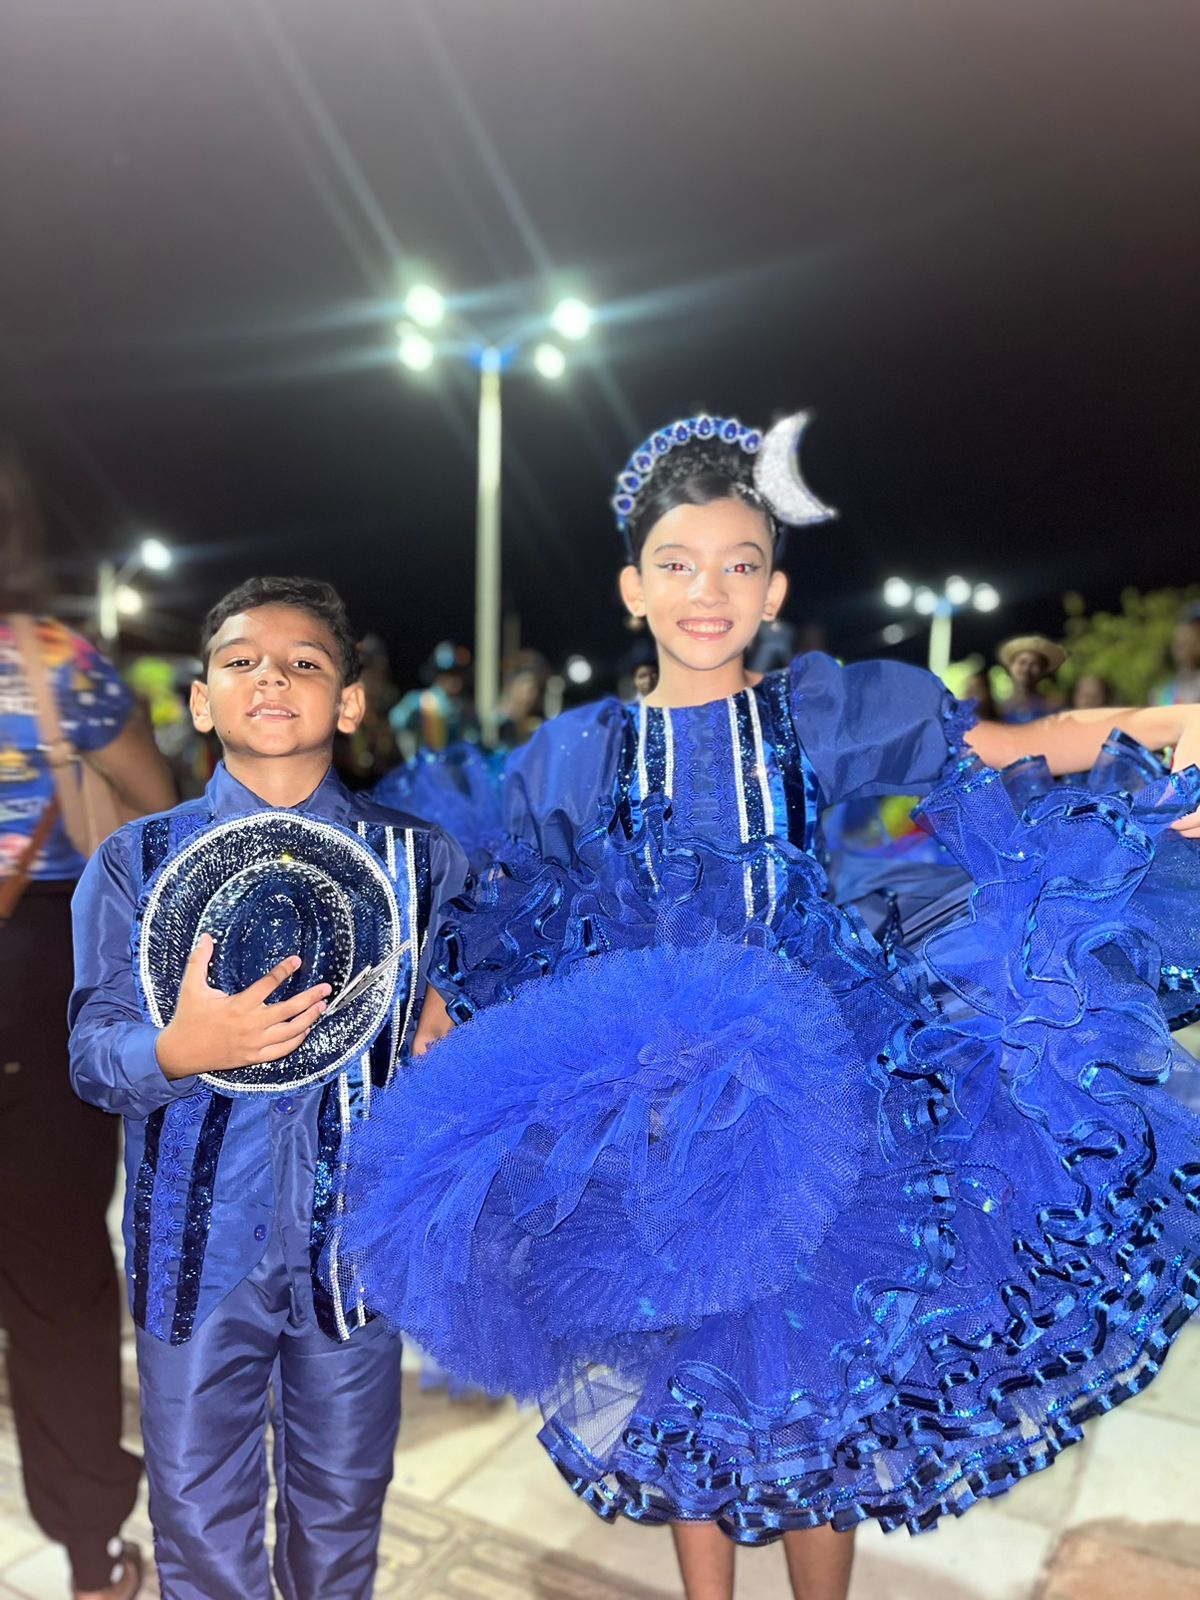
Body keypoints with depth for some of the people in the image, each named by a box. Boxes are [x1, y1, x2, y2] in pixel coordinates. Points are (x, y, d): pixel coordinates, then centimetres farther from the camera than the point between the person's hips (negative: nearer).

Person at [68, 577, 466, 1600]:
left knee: (343, 1502, 19)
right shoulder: (135, 861, -3)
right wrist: (176, 1052, -26)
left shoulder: (422, 860, -2)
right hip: (197, 1235, 0)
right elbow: (93, 1053, -7)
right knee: (200, 1514, 16)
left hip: (357, 1228, 1)